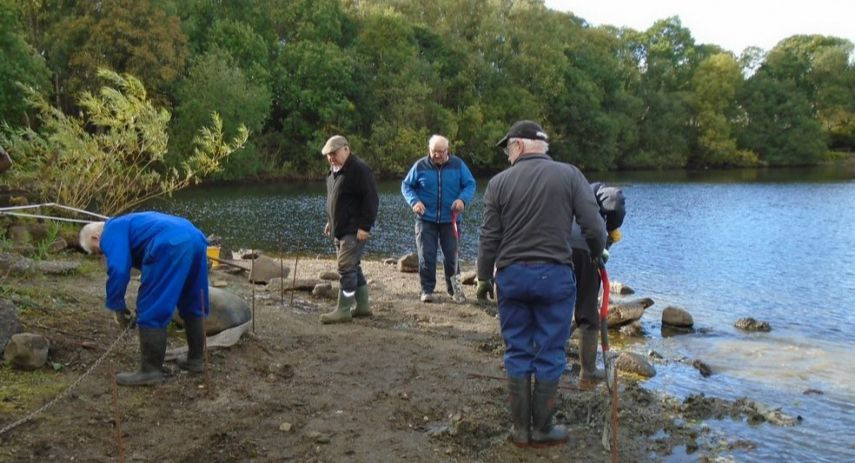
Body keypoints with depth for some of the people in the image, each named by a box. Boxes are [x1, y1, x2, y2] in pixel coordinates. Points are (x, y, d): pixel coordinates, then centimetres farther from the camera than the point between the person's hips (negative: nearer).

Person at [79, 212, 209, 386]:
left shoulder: (111, 231, 12)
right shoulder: (129, 224, 39)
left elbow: (118, 270, -6)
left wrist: (117, 307, 6)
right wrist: (143, 310, 42)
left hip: (170, 246, -10)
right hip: (195, 239, 10)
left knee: (151, 313, 2)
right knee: (192, 305, 23)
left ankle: (150, 370, 7)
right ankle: (196, 359, 33)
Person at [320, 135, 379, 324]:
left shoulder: (359, 169, -14)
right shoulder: (334, 171, 15)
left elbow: (371, 199, -18)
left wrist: (365, 226, -21)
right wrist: (330, 221, 21)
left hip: (354, 231, -10)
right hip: (340, 229, 10)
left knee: (346, 268, -10)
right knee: (353, 268, 14)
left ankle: (343, 310, -6)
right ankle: (363, 306, 23)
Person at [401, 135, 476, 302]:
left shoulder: (458, 164, -1)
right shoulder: (420, 166, -2)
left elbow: (470, 184, 1)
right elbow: (406, 185, 5)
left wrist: (463, 199, -18)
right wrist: (414, 201, -14)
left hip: (450, 219, 1)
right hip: (426, 219, 0)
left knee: (451, 255, 8)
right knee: (426, 256, -1)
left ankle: (453, 288, 24)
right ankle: (427, 290, 9)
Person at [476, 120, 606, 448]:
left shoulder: (499, 182, -1)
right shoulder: (569, 175, -3)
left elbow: (489, 238, 0)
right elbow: (595, 228, -6)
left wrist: (484, 278, 13)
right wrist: (596, 255, 15)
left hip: (511, 275, 1)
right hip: (554, 274, -1)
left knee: (518, 353, 11)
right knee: (549, 354, 8)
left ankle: (520, 429, 18)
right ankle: (542, 429, 16)